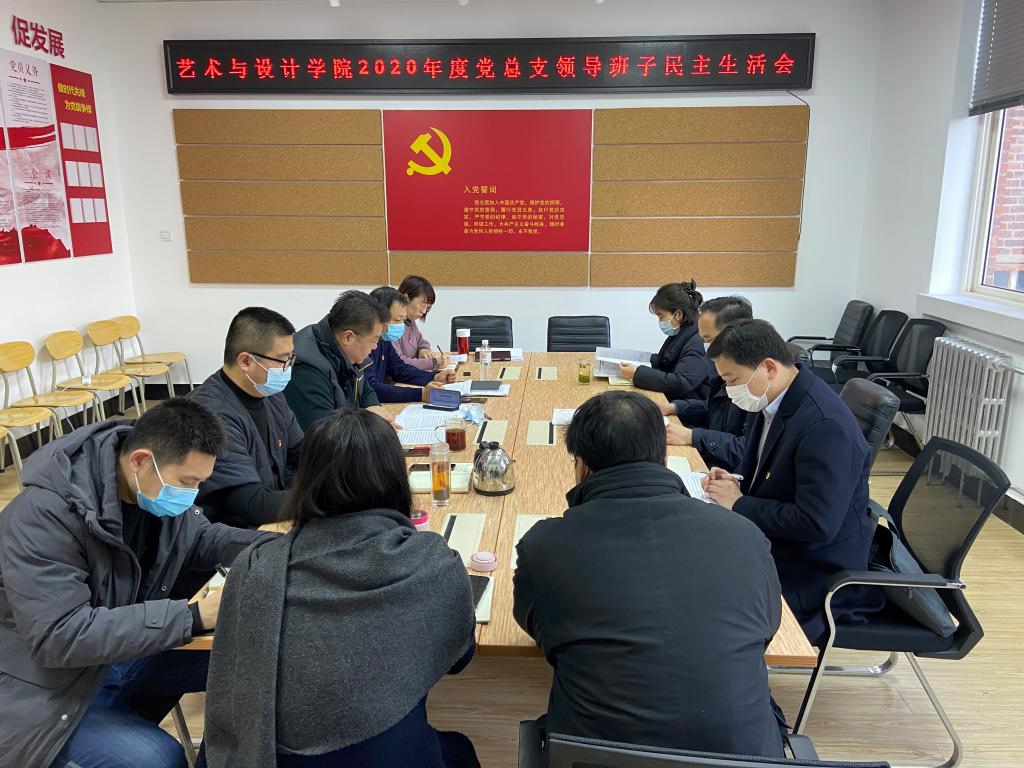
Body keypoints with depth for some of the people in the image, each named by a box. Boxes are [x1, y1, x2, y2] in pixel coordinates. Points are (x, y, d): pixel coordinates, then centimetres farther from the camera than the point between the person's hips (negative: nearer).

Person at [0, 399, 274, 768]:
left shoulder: (158, 487, -8)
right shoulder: (44, 515, -30)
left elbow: (201, 539, 7)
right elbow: (58, 636, -34)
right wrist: (190, 616, -37)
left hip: (127, 650, 7)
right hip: (51, 687, -7)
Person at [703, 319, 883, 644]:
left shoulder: (826, 426, -27)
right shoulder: (773, 399, 0)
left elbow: (816, 524, -29)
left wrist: (738, 504, -20)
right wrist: (733, 480, -4)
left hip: (815, 571, -8)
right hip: (773, 544, 9)